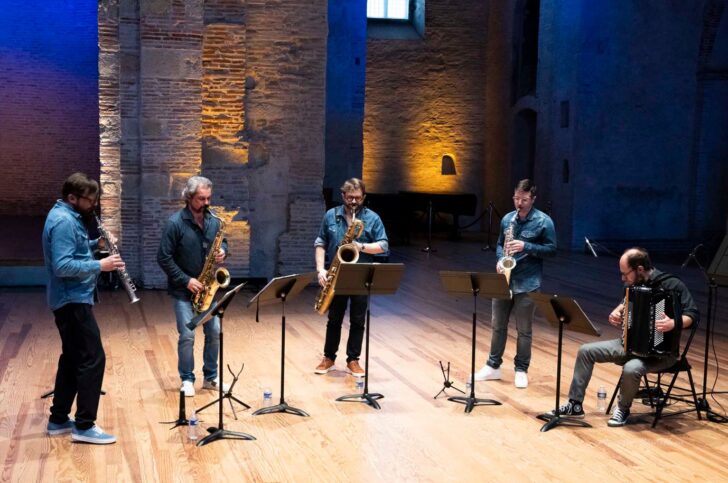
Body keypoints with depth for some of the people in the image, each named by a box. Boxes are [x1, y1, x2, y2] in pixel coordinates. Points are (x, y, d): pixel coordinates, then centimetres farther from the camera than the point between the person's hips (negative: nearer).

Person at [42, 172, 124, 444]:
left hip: (69, 299, 11)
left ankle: (58, 420, 23)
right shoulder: (63, 221, -20)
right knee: (93, 358, -9)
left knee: (72, 358, 16)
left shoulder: (67, 217, 13)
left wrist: (96, 244, 10)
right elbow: (62, 266, -28)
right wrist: (99, 266, -26)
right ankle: (84, 426, -4)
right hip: (73, 300, -11)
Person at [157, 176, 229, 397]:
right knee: (187, 336, -5)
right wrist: (186, 280, -18)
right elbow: (164, 258, -14)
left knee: (214, 333, 6)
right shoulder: (175, 223, -14)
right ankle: (187, 379, 11)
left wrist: (222, 251, -7)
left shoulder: (213, 221, 1)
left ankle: (211, 377, 20)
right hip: (183, 290, -5)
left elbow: (222, 241, 17)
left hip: (207, 288, 5)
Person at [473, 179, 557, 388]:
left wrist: (526, 247, -20)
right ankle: (493, 366, 22)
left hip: (527, 283, -5)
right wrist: (500, 260, -5)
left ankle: (521, 370, 17)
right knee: (498, 325, 11)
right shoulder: (507, 219, 8)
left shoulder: (544, 221, -7)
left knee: (523, 330, 5)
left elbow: (552, 250, -7)